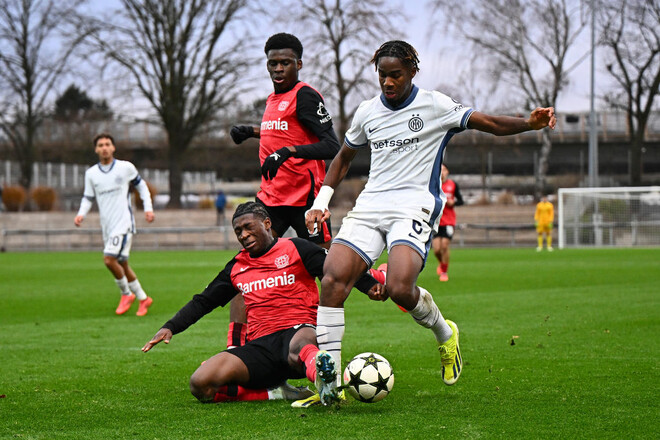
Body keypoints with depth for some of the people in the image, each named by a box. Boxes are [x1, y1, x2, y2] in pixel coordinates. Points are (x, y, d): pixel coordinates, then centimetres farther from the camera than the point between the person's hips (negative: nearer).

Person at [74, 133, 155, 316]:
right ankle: (143, 299, 23)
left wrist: (148, 208, 2)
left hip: (124, 223, -5)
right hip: (107, 226, 5)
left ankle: (126, 294, 0)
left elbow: (141, 186, 11)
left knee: (109, 259, -20)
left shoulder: (126, 167, -2)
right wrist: (81, 214, -4)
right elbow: (88, 198, 15)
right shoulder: (91, 174, 6)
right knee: (122, 265, 9)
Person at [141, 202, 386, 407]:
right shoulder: (237, 267, 23)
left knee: (299, 347, -46)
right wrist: (170, 327, 19)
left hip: (298, 330, -5)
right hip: (260, 345, 5)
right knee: (200, 384, -22)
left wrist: (370, 285, -20)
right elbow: (203, 301, 31)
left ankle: (322, 373, -78)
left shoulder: (296, 249, 8)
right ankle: (274, 394, -24)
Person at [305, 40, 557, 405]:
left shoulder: (434, 106, 2)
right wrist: (321, 201, 18)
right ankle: (328, 382, -15)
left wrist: (529, 123, -15)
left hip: (414, 207, -4)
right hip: (369, 206, 5)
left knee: (399, 287, -28)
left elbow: (489, 123, 3)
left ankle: (444, 333, 7)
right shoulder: (367, 112, 14)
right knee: (332, 278, -18)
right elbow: (343, 159, 29)